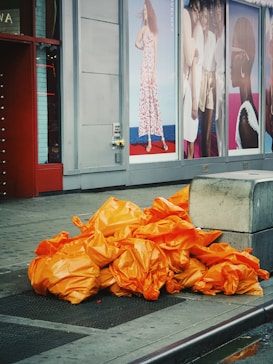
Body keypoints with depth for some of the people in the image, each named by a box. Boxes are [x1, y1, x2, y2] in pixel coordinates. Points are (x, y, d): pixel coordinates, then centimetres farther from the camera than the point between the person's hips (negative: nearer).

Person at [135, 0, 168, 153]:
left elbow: (156, 51, -8)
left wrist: (154, 71, -13)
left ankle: (162, 138, -2)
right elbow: (136, 43, 29)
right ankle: (149, 140, 5)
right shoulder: (143, 29, 13)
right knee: (145, 99, 3)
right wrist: (143, 48, 10)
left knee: (154, 99, -7)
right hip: (144, 66, 6)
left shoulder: (153, 29, -4)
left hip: (152, 66, -6)